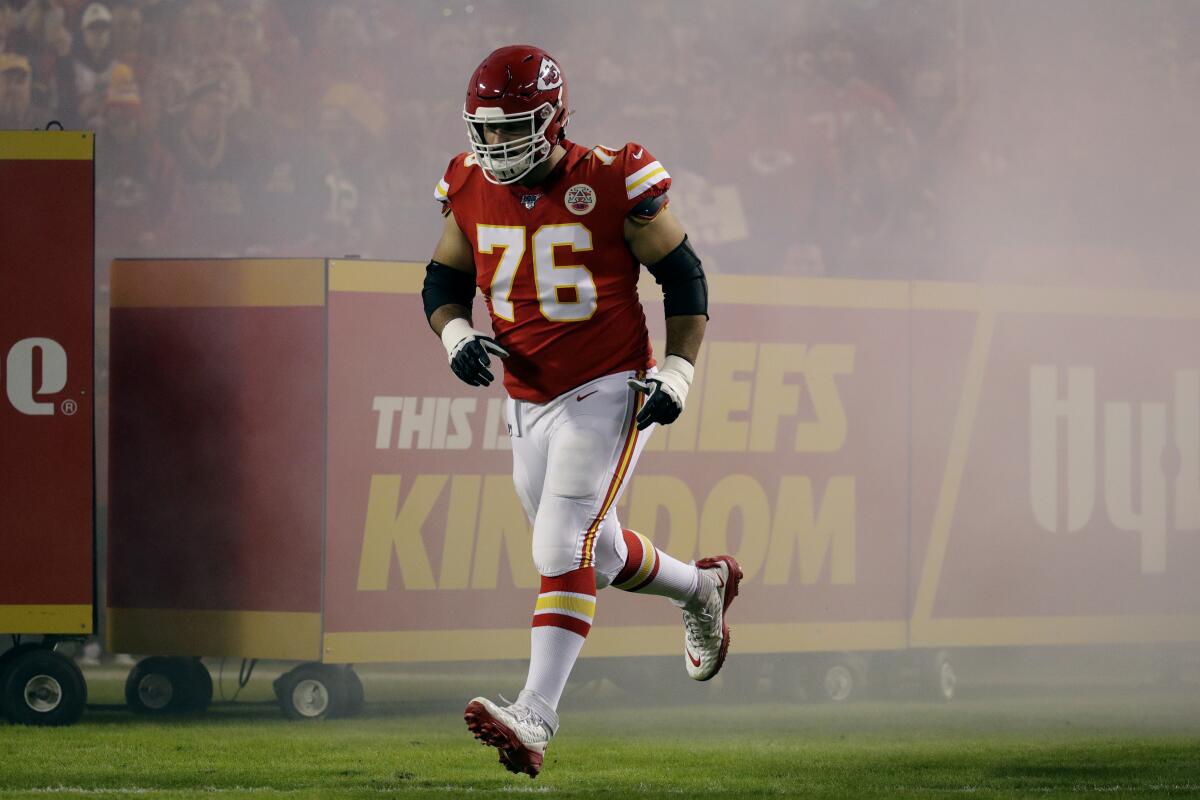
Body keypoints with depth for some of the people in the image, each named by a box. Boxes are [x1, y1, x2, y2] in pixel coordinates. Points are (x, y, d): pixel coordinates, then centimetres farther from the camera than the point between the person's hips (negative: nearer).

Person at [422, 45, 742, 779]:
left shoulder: (613, 186, -13)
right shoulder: (471, 193, 0)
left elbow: (684, 278, -4)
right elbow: (443, 282, 12)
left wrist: (676, 373, -12)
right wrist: (457, 335, -9)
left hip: (608, 394, -6)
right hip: (530, 404, 6)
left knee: (563, 549, -19)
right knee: (598, 553, 19)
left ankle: (536, 715, -25)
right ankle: (703, 588, 49)